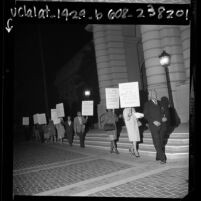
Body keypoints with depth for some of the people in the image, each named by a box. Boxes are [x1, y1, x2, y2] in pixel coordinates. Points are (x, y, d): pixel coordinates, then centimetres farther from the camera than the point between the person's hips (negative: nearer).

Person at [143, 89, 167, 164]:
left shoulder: (158, 103, 15)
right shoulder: (147, 104, 0)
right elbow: (146, 115, -5)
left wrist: (162, 118, 2)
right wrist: (153, 121, -14)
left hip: (160, 124, 5)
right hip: (153, 125, -5)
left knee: (160, 141, 7)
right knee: (157, 142, -7)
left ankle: (158, 157, 17)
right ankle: (162, 158, -5)